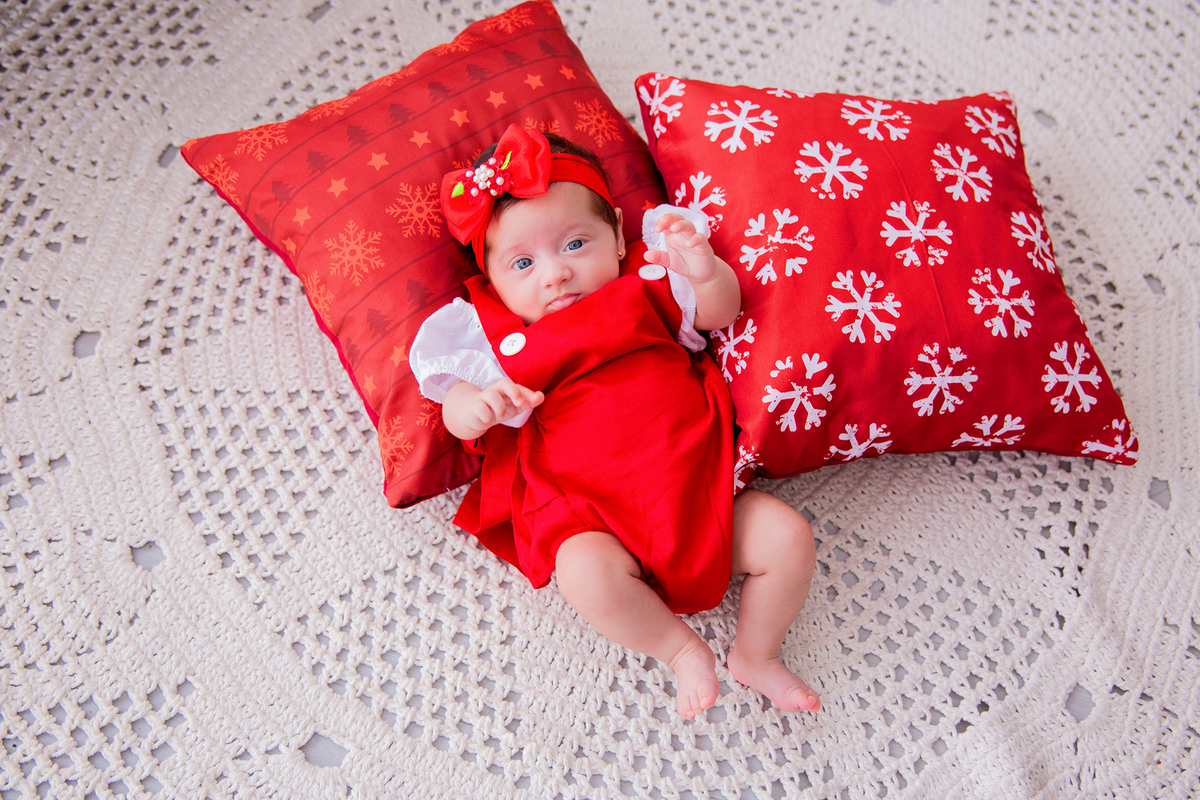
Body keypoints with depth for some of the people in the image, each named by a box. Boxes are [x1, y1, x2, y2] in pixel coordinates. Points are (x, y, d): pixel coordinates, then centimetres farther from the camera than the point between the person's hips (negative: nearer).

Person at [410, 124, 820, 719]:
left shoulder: (645, 292, 10)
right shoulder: (502, 340, 5)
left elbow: (720, 312, 4)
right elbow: (455, 411, 3)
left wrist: (707, 272, -18)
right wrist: (478, 405, -21)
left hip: (701, 491, 3)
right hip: (592, 517, -2)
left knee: (789, 536, -11)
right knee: (586, 574, -33)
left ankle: (756, 653, 12)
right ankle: (681, 648, -6)